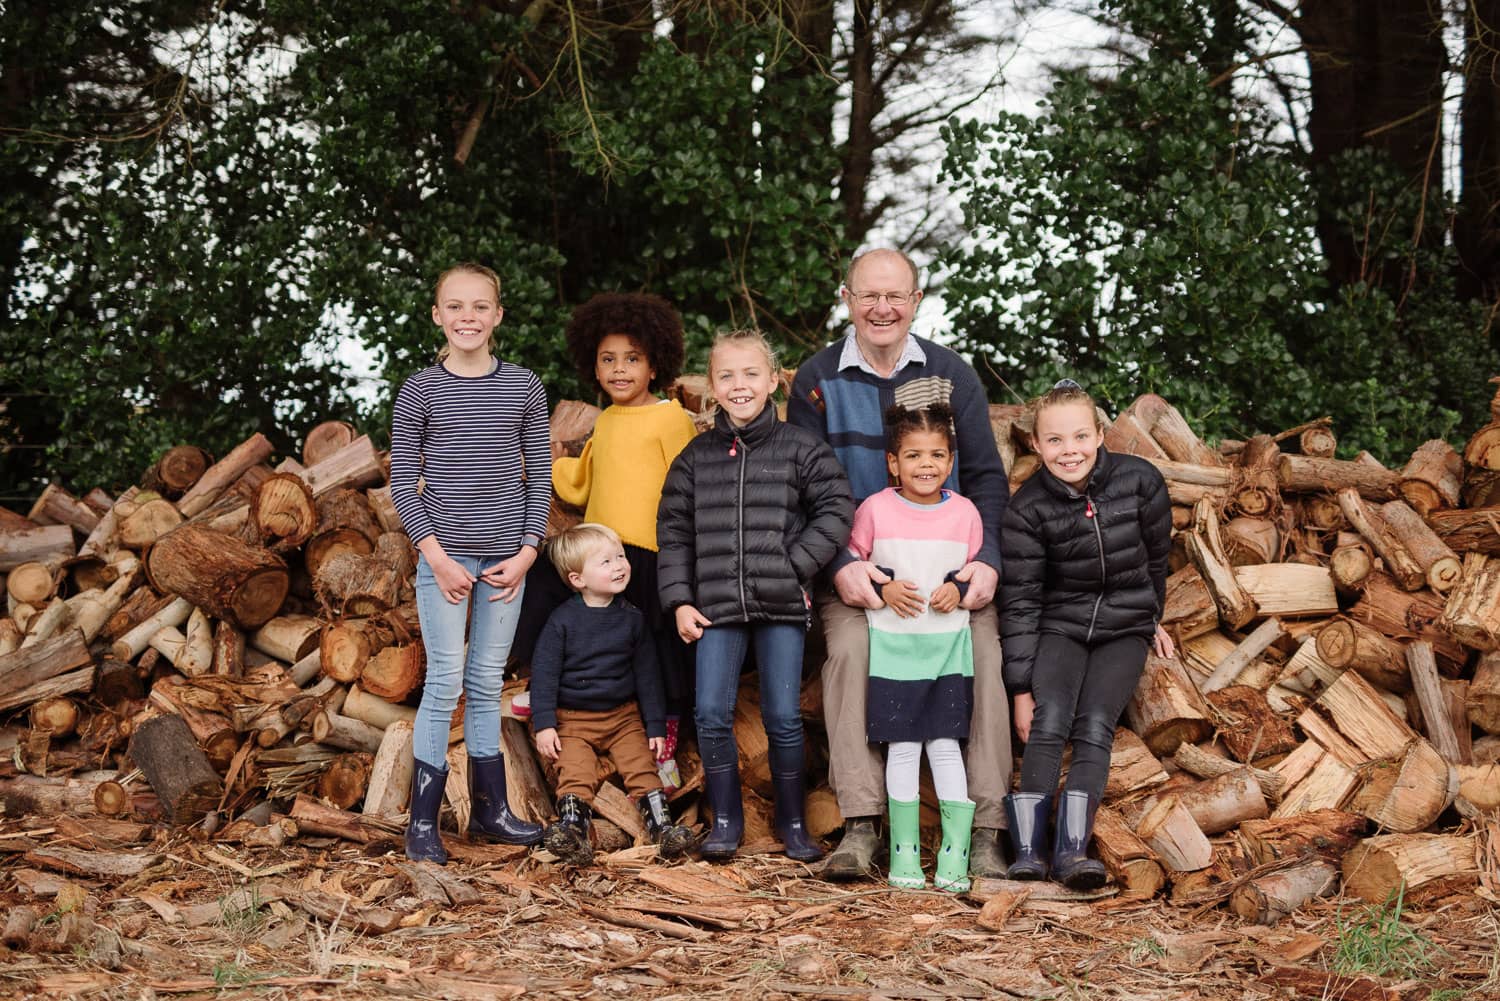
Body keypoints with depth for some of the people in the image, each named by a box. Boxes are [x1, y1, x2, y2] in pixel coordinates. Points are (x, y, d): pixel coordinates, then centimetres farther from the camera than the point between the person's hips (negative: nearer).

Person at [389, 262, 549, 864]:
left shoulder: (524, 387, 4)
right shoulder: (421, 391, -2)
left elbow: (539, 476, 7)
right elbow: (403, 483, -1)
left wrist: (526, 552, -2)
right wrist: (436, 555, -10)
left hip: (505, 558, 2)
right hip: (444, 554, -2)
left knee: (488, 683, 10)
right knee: (446, 683, -4)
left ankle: (490, 808, 19)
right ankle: (422, 823, 2)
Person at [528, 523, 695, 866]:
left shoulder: (632, 618, 3)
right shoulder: (563, 619, -6)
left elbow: (647, 673, 8)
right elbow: (544, 672, -6)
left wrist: (656, 725, 5)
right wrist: (544, 724, -13)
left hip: (624, 715, 3)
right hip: (572, 719, -3)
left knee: (642, 767, -12)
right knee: (576, 774, -20)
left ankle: (661, 825, -15)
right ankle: (571, 828, -33)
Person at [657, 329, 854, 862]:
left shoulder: (800, 448, 1)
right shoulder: (696, 456, 8)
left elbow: (836, 511, -2)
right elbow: (673, 530, 8)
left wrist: (796, 567, -10)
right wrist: (679, 600, 1)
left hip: (782, 603, -2)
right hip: (716, 605, 2)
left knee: (783, 716, 3)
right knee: (711, 713, -1)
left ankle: (792, 820, 18)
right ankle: (726, 817, 15)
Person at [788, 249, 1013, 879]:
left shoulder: (951, 374, 7)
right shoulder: (818, 380, 4)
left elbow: (986, 476, 6)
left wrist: (986, 559, -11)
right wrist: (841, 563, -17)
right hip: (857, 569, -1)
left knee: (983, 656, -23)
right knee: (850, 649, -29)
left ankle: (984, 832, -19)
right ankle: (860, 826, -27)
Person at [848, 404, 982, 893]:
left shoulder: (965, 512, 0)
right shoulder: (875, 509, -5)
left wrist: (960, 589, -8)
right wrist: (882, 587, -10)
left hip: (949, 643, 1)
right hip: (893, 643, -1)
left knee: (945, 745, 0)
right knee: (902, 747, 2)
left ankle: (955, 854, 4)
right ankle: (904, 851, 11)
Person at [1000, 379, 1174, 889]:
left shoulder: (1139, 481, -10)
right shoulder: (1027, 508, -11)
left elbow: (1156, 557, 8)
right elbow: (1020, 601, -8)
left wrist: (1152, 619, 22)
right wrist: (1021, 689, -9)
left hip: (1124, 629, 0)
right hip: (1060, 625, 0)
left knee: (1095, 725, -19)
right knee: (1050, 722, -22)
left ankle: (1072, 849, -27)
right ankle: (1028, 850, -26)